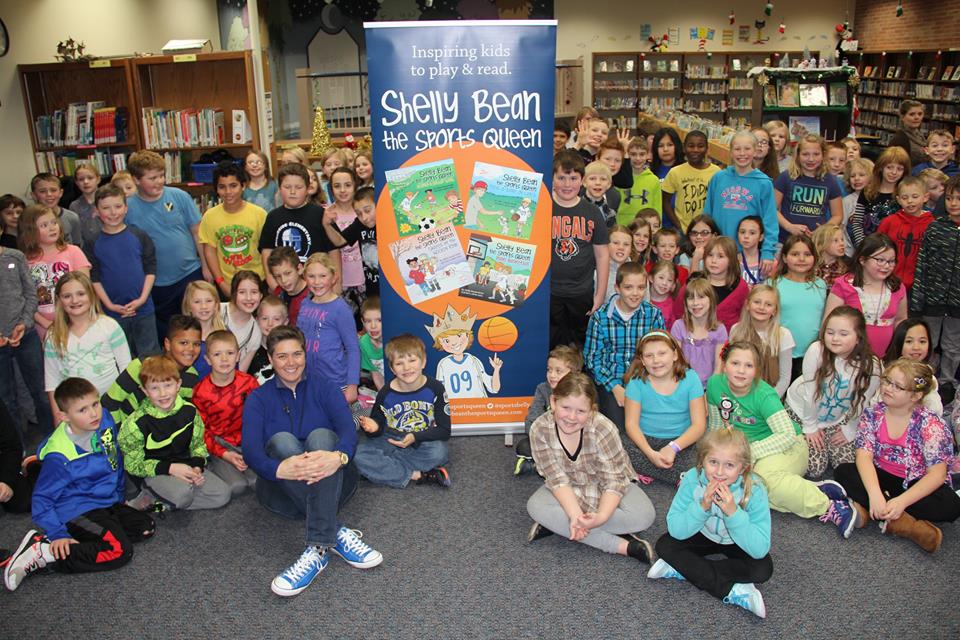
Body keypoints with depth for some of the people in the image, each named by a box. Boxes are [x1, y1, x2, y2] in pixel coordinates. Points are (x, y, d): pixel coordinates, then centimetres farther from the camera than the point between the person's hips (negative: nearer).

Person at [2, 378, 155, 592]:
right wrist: (58, 534, -18)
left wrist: (118, 494, 20)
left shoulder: (105, 420, -5)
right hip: (77, 511, -8)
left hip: (107, 502, 8)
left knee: (146, 527, -5)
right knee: (119, 550, -22)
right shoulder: (59, 456, -22)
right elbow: (42, 498, -12)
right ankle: (42, 551, -15)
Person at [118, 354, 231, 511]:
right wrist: (170, 468, -20)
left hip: (185, 466, 5)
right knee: (183, 492, -36)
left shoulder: (190, 412, -4)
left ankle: (165, 506, -3)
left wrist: (197, 467, -12)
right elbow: (134, 464, -9)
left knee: (222, 494, -12)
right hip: (155, 472, -5)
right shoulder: (135, 424, -14)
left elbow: (198, 444, 8)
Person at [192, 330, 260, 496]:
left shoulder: (249, 382, -2)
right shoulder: (200, 391, -5)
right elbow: (201, 430, -2)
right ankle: (211, 468, 7)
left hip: (247, 441, 1)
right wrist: (225, 454, -14)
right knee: (236, 486, -22)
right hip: (219, 445, -1)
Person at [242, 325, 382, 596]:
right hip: (284, 489, 0)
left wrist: (338, 457, -38)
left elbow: (349, 430, -12)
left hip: (329, 482, 0)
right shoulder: (258, 399, 8)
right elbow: (250, 450, -11)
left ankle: (318, 549, -41)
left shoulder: (324, 389, 8)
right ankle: (337, 534, -36)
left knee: (321, 435, -29)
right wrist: (278, 469, -36)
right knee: (281, 440, -27)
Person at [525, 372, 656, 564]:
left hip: (605, 490, -1)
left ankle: (556, 524, -21)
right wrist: (575, 514, -38)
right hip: (568, 492, 1)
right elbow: (558, 479, -22)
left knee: (644, 514, -28)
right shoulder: (540, 429, -23)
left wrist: (600, 517, -43)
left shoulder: (603, 429, -28)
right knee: (536, 506, -29)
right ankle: (623, 546, -27)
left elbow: (614, 481, -26)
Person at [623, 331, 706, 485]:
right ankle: (683, 479, -18)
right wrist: (650, 453, -24)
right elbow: (631, 423, -7)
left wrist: (673, 447, -23)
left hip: (681, 441, -1)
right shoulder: (637, 381, -5)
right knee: (620, 451, -31)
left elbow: (699, 424, -7)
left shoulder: (690, 378, -5)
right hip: (646, 440, 1)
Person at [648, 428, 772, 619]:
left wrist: (733, 512, -45)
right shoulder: (693, 479, -28)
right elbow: (675, 530, -26)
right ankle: (732, 591, -21)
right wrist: (703, 506, -41)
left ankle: (683, 570, -20)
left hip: (738, 544, -1)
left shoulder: (754, 490, -31)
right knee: (664, 545, -19)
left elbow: (760, 549, -34)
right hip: (704, 536, 2)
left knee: (763, 568, -27)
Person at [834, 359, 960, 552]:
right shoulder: (873, 414, -5)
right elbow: (864, 456, -16)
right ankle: (905, 523, -29)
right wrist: (875, 495, -34)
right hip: (880, 478, 3)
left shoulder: (931, 425, -14)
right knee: (844, 472, -23)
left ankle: (864, 509, -31)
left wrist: (901, 502, -32)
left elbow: (937, 474, -19)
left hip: (915, 484, -2)